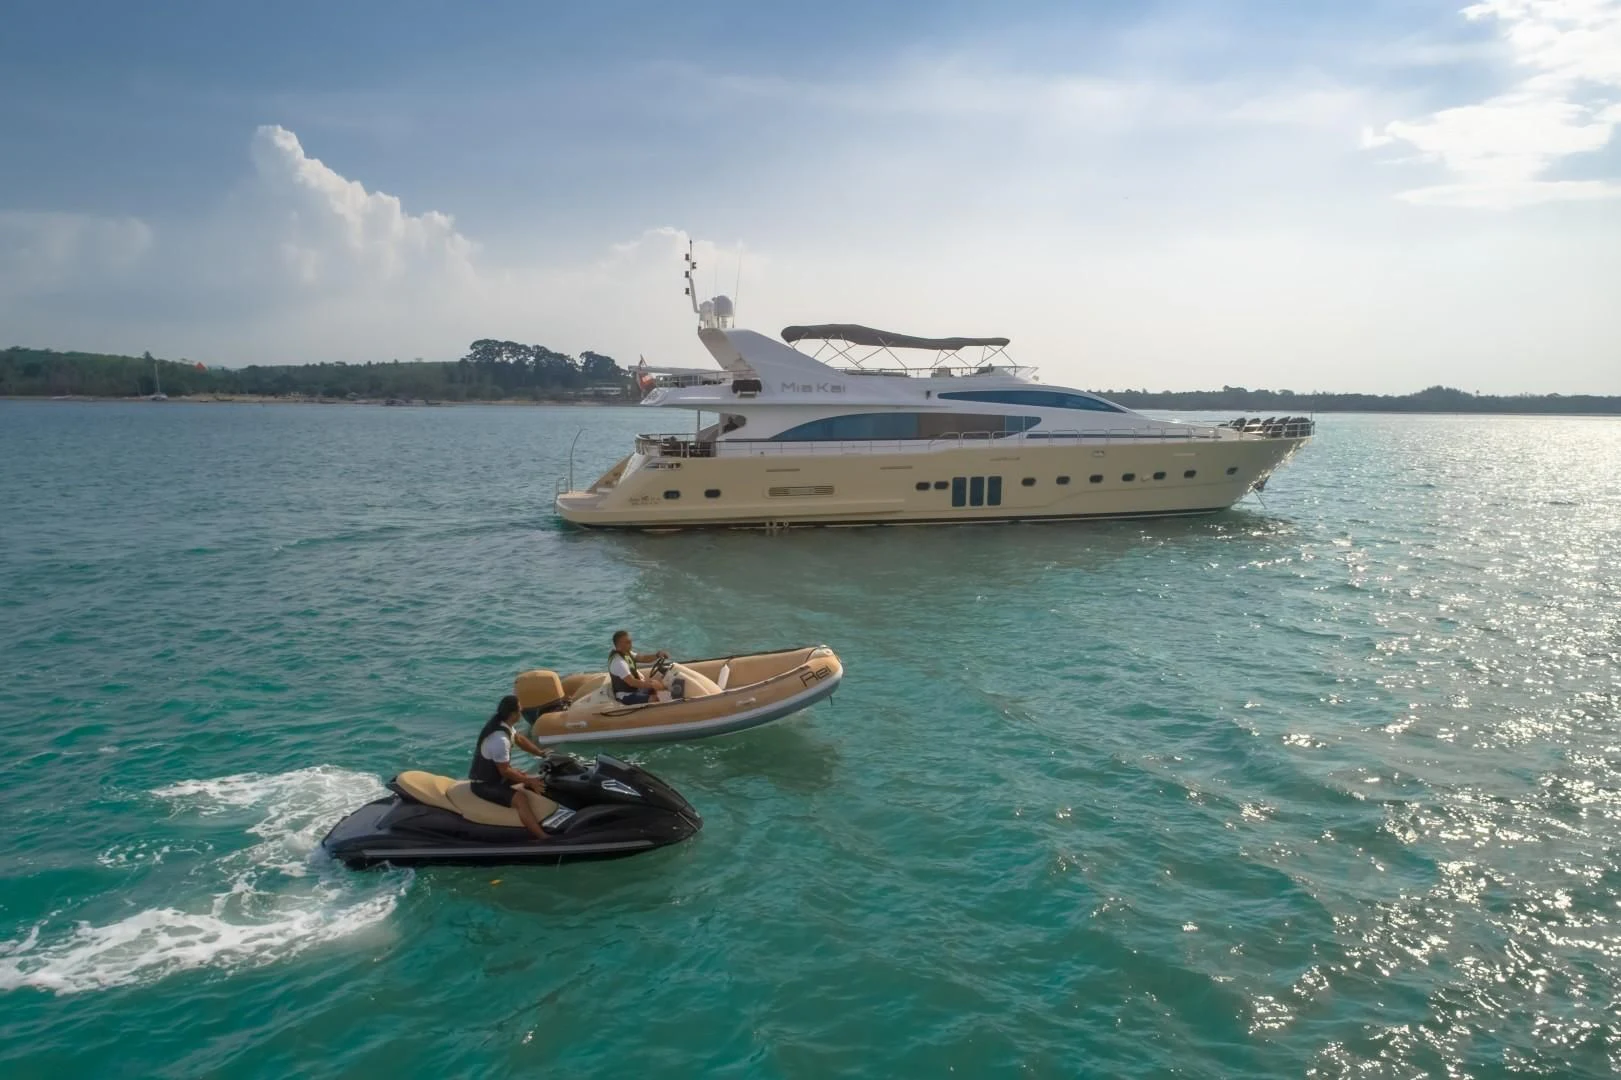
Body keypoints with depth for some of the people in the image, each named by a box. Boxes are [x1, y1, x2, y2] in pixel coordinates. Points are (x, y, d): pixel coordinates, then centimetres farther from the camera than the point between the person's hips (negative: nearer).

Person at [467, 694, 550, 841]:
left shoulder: (501, 721, -4)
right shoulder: (500, 739, -33)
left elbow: (519, 739, 13)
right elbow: (505, 771, -26)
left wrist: (541, 753, 5)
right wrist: (529, 781, -19)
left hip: (494, 773, 11)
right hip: (484, 784, -11)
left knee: (533, 780, 16)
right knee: (521, 801, -28)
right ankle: (544, 839, -30)